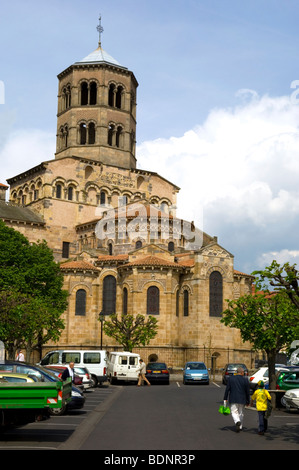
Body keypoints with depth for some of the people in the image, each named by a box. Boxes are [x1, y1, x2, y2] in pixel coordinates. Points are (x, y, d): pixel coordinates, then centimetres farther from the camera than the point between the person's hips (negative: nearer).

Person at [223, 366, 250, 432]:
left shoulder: (231, 378, -2)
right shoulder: (245, 380, -3)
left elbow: (227, 389, -3)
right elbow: (248, 392, 0)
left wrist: (225, 399, 2)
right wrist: (248, 401, 10)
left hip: (233, 399, -1)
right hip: (242, 400, 1)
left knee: (234, 412, 4)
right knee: (241, 413, 15)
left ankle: (237, 421, -23)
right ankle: (240, 426, 19)